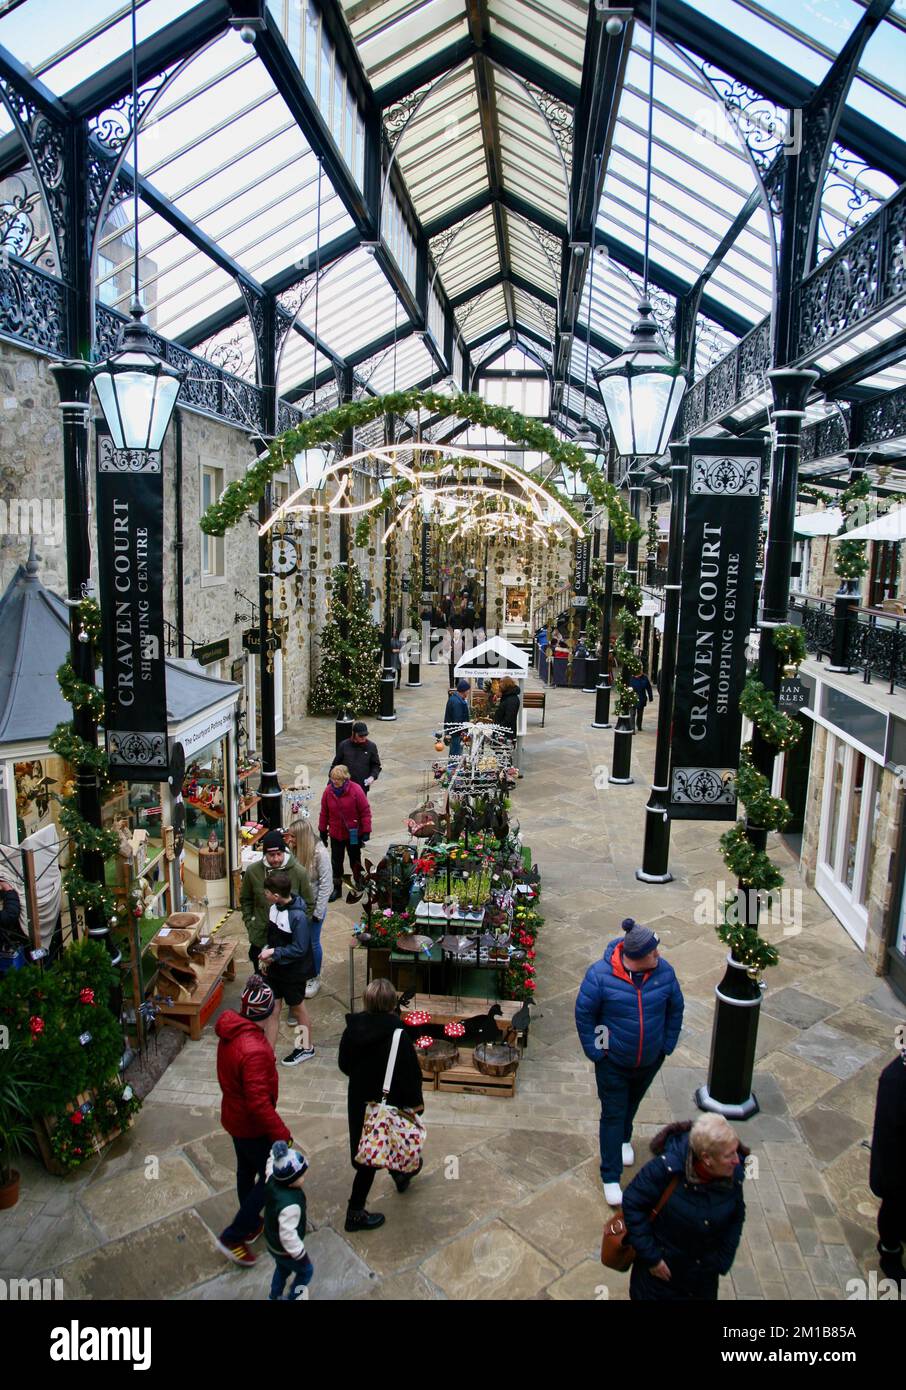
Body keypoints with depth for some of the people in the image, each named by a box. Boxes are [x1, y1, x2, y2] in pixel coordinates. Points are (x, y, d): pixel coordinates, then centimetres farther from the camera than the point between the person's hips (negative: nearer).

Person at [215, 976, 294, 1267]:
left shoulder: (231, 1030, -9)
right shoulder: (255, 1051, -37)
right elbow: (259, 1102, -34)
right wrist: (282, 1134, -26)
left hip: (234, 1116, 9)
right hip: (252, 1125, -8)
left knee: (247, 1168, 26)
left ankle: (251, 1223, 45)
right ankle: (232, 1237, 16)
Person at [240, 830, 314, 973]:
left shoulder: (299, 872, -13)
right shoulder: (252, 871, -9)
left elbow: (309, 905, -3)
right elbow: (245, 900, 7)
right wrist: (250, 924, 0)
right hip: (260, 938, 2)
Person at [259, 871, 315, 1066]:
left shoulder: (298, 916, -28)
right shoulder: (275, 907, -5)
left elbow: (299, 949, -25)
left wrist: (274, 952, -25)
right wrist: (267, 952, -3)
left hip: (294, 971, -6)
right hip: (275, 968, 6)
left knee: (297, 1009, 14)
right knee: (271, 1011, 10)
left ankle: (306, 1048, 37)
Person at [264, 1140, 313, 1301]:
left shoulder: (273, 1181, -22)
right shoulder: (290, 1205, -43)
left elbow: (271, 1163, -1)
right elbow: (288, 1235, -35)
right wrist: (300, 1254, -20)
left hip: (272, 1242, 7)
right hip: (285, 1250, -7)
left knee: (282, 1269, 33)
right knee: (306, 1270, 21)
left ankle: (275, 1297, 52)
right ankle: (291, 1298, 38)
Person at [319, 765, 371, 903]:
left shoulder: (356, 791, -19)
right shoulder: (328, 791, -9)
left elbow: (365, 812, -14)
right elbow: (324, 812, 2)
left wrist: (366, 831, -14)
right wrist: (323, 831, 7)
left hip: (353, 834, -3)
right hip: (335, 834, 3)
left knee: (355, 861, 14)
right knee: (336, 862, 14)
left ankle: (358, 887, 32)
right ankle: (337, 888, 32)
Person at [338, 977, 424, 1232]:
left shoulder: (352, 1029, -12)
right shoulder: (397, 1034, -27)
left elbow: (344, 1065, 2)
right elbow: (410, 1071, -20)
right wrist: (416, 1101, -4)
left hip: (358, 1099, 6)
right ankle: (355, 1213, 28)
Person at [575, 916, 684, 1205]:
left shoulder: (664, 971, -17)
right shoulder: (600, 975, -28)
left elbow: (675, 1010, 0)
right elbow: (584, 1014, -15)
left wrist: (666, 1046, 2)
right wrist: (595, 1052, -13)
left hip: (650, 1060, 4)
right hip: (612, 1062, -4)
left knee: (632, 1104, 28)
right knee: (613, 1114, 6)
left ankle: (622, 1139, 57)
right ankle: (610, 1177, 22)